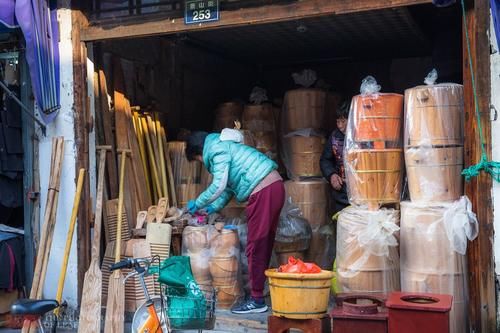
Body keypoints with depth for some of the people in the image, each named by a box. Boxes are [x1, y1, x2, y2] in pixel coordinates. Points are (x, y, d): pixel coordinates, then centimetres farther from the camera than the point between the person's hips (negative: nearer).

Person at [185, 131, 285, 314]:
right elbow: (229, 185, 29)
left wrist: (197, 203, -2)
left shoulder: (217, 150, -5)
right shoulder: (223, 146, 25)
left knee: (255, 246, -4)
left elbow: (219, 186, -15)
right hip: (274, 186, 10)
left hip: (263, 191, -10)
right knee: (264, 244, 14)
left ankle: (257, 300, 1)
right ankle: (258, 290, 23)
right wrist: (215, 207, 23)